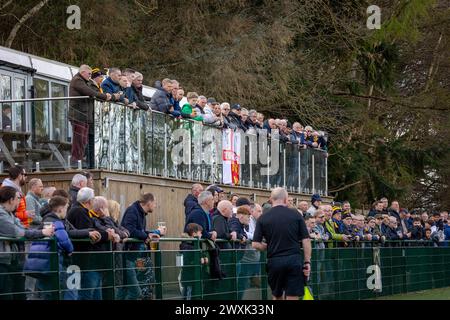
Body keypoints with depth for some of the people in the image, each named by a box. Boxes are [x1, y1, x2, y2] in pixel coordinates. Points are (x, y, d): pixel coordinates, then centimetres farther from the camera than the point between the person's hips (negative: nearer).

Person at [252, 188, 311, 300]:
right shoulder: (296, 215, 1)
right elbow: (306, 240, -1)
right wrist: (307, 262, 4)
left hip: (274, 261, 1)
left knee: (277, 296, 18)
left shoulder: (263, 218, 1)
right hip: (294, 260, -1)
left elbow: (255, 244, -2)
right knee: (293, 296, 0)